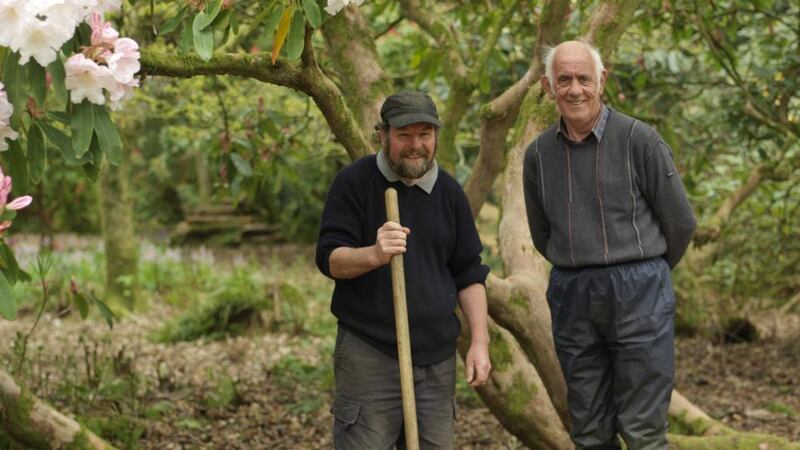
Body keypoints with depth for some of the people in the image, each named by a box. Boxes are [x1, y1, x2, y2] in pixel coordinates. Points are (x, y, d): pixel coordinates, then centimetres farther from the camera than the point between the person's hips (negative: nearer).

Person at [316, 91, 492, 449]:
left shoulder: (449, 192, 9)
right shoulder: (354, 183, -4)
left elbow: (469, 274, 14)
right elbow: (329, 259, -10)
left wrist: (479, 341, 5)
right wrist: (374, 255, -31)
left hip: (437, 356, 5)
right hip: (368, 354, -4)